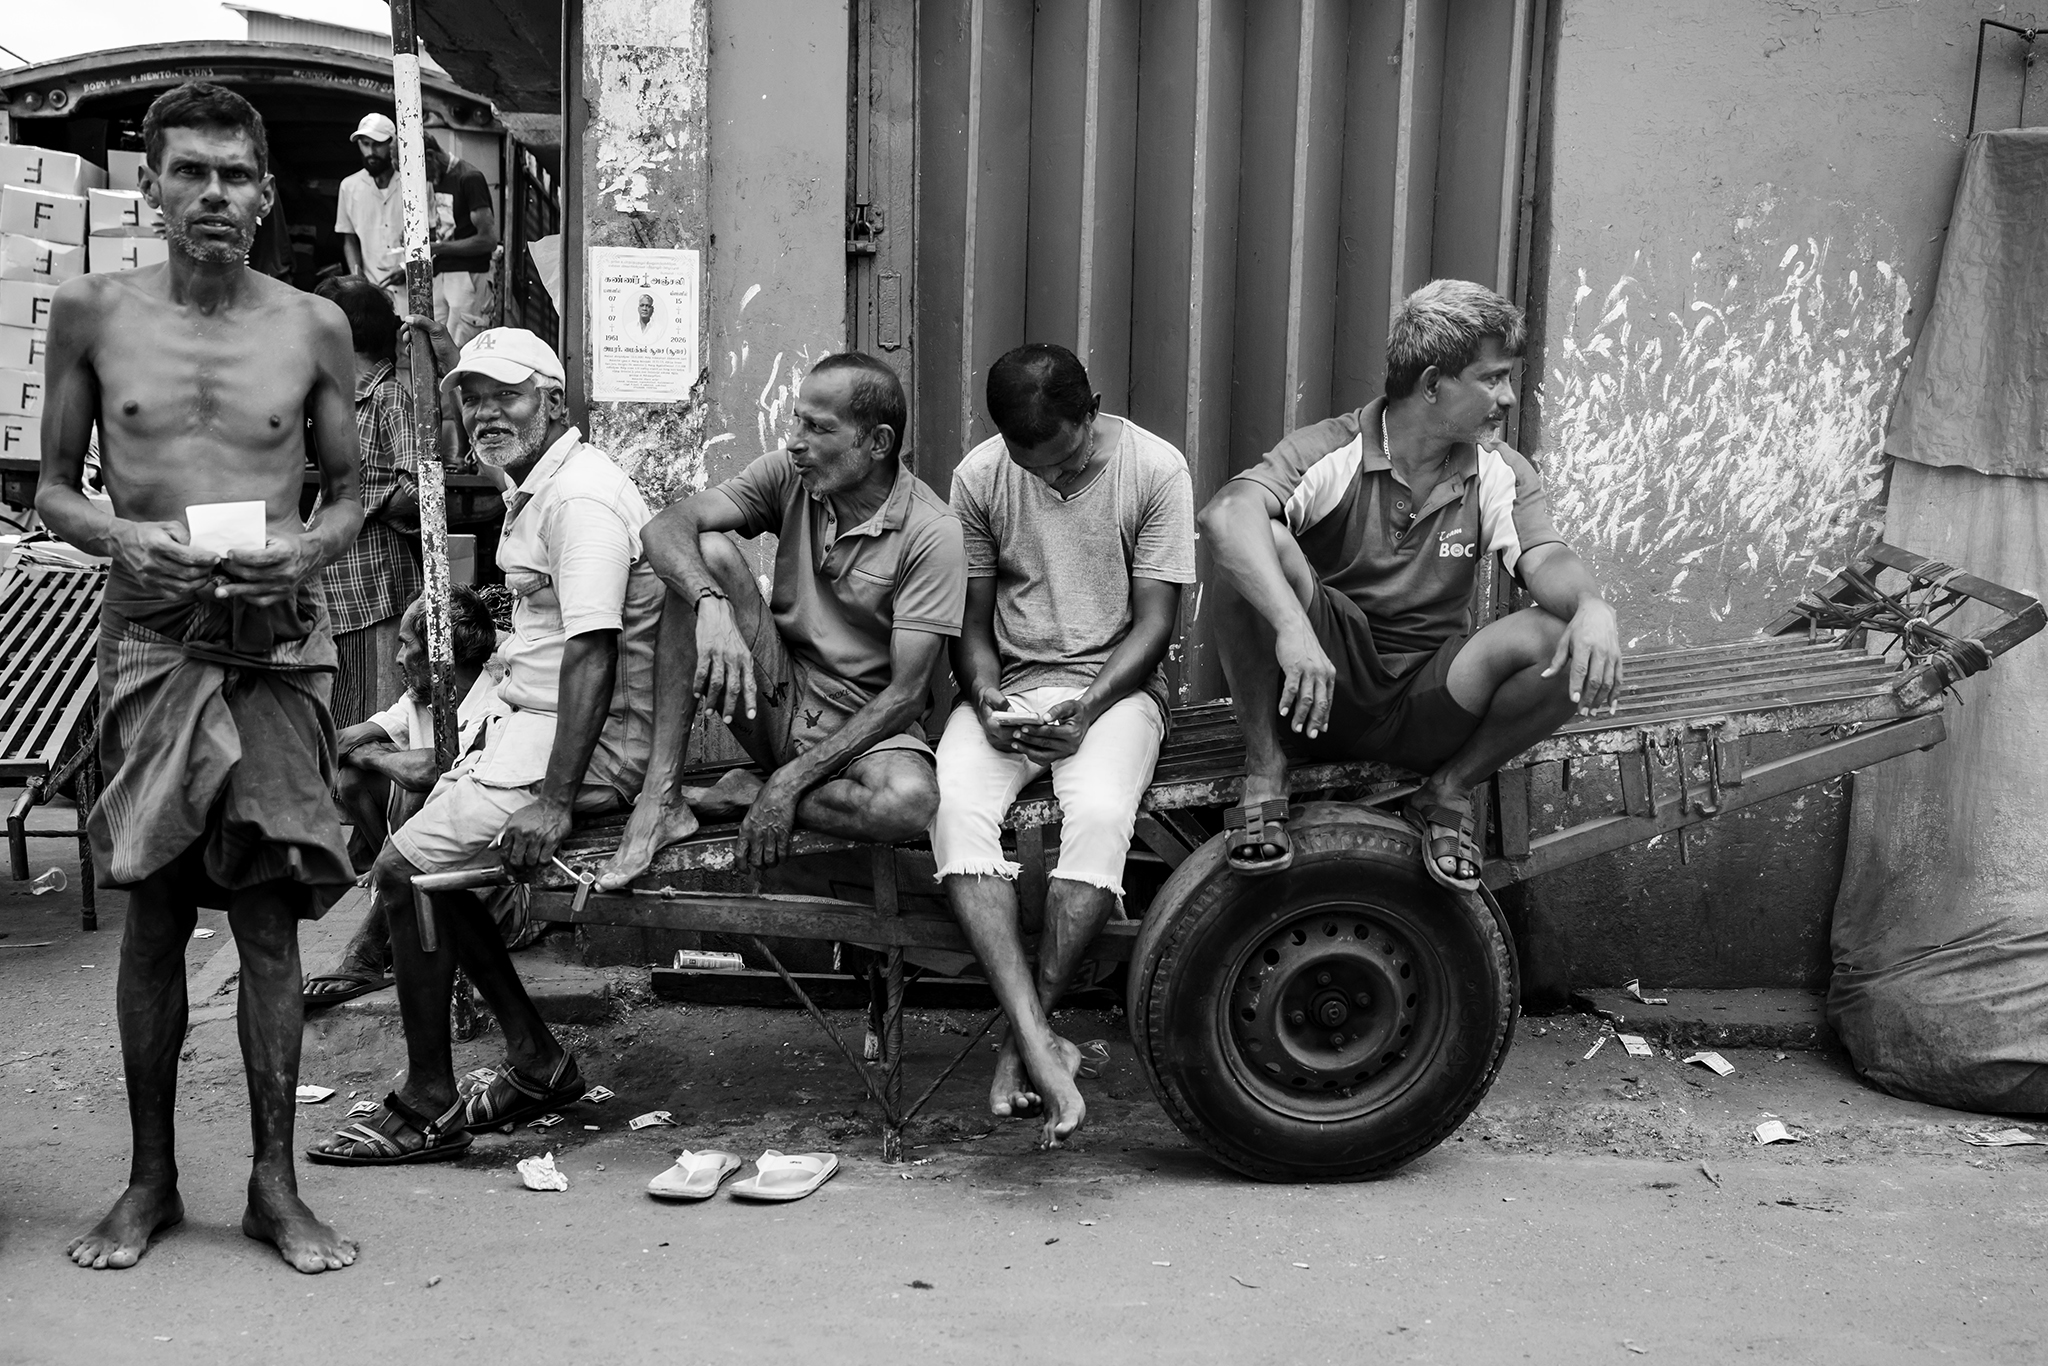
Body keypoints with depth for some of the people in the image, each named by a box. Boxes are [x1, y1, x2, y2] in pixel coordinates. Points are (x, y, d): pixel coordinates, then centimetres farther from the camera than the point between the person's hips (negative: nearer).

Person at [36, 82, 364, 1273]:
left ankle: (276, 1184, 12)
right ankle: (150, 1180, 20)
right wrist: (120, 537, -11)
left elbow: (352, 491, 12)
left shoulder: (314, 328, 5)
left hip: (280, 640, 0)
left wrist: (311, 545, -9)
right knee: (154, 913, 5)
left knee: (269, 916, 1)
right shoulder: (93, 314, 5)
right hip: (151, 637, 0)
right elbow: (53, 486, 10)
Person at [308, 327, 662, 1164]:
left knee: (404, 869, -12)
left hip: (588, 741, -11)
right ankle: (536, 1060, 16)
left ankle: (427, 1109, 0)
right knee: (429, 856, 11)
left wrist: (552, 801, -29)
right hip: (535, 724, 11)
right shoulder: (539, 490, 17)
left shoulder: (580, 497, -16)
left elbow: (593, 653, -24)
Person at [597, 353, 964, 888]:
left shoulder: (931, 532, -16)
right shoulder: (788, 475, -4)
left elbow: (906, 693, -19)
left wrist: (791, 781, -23)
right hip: (776, 696, 4)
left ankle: (746, 796, -9)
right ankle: (661, 798, -21)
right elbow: (667, 527, -17)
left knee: (909, 801, -39)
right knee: (709, 552, -20)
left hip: (865, 724, -3)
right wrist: (712, 606, -38)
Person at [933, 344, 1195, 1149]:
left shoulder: (1155, 469, -6)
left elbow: (1154, 623, -5)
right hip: (1009, 682, 2)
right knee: (953, 802, -29)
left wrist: (1086, 710, -19)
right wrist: (985, 692, -14)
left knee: (1100, 812, -34)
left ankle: (1024, 1039, -22)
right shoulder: (978, 476, 2)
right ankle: (1040, 1044, -35)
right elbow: (972, 620, 7)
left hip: (1116, 683, -2)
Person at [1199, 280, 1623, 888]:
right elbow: (1226, 513, -30)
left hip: (1427, 704, 3)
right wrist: (1292, 626, -46)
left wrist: (1592, 606, -39)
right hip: (1319, 693, -3)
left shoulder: (1502, 473, 3)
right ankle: (1264, 773, -14)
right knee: (1262, 547, -29)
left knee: (1566, 644, -23)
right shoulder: (1330, 452, -11)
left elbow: (1546, 559, -13)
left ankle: (1449, 791, 1)